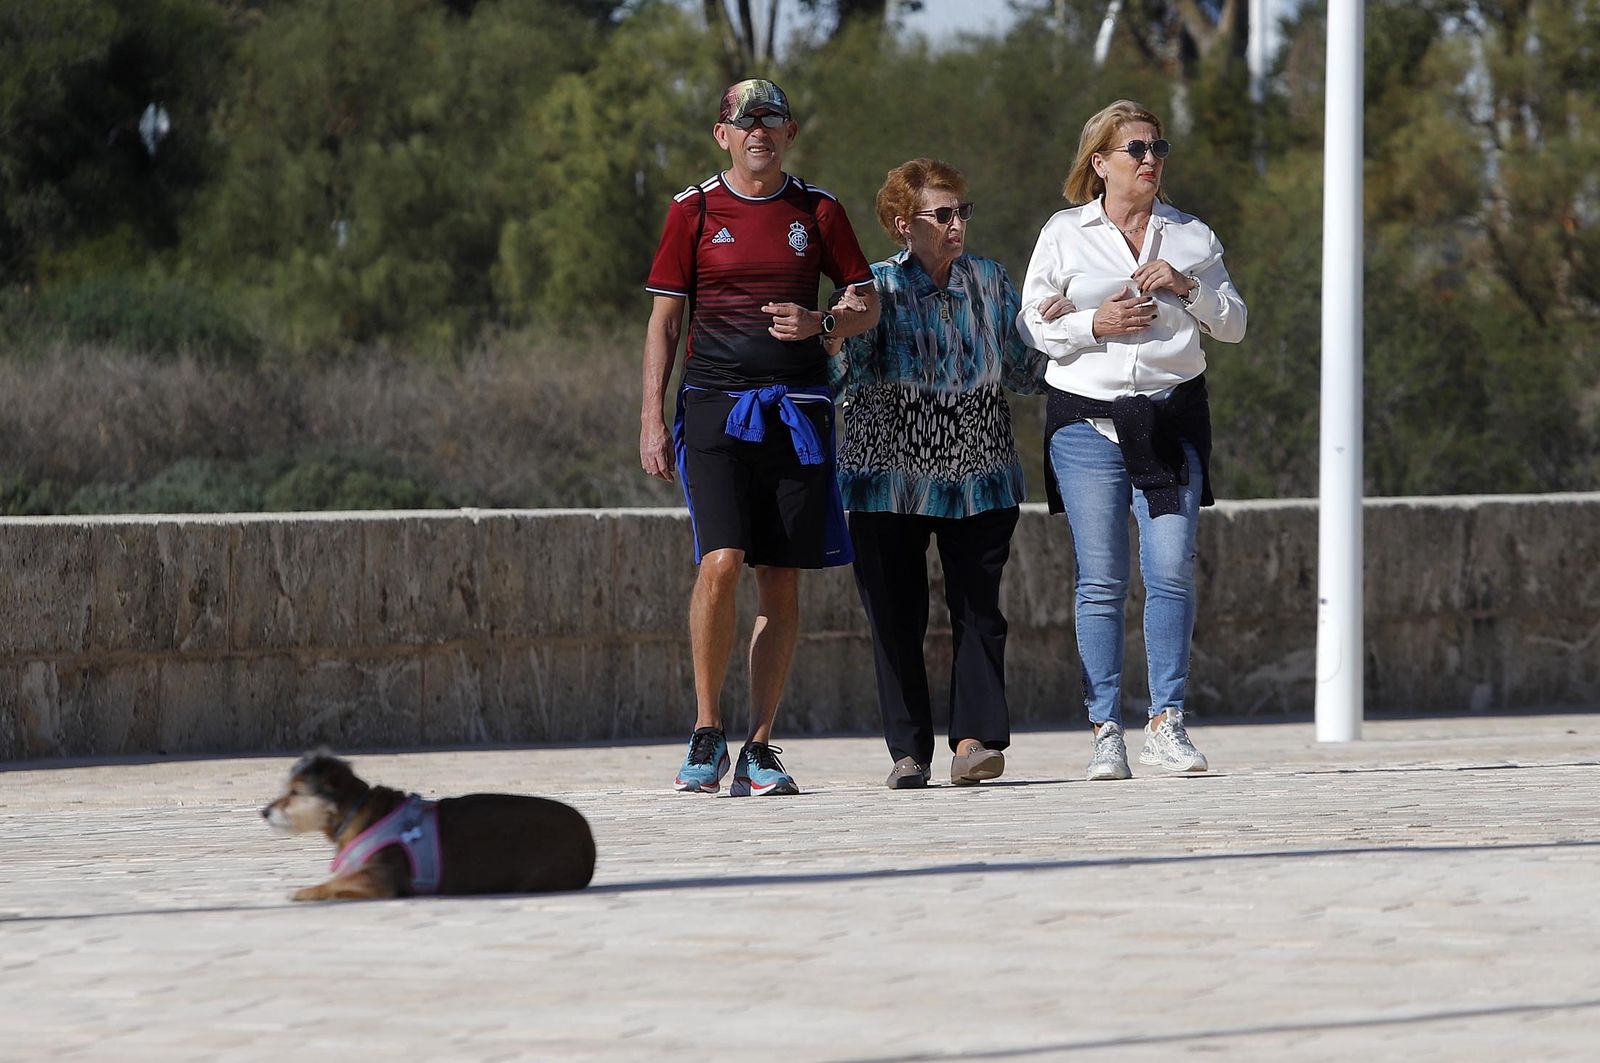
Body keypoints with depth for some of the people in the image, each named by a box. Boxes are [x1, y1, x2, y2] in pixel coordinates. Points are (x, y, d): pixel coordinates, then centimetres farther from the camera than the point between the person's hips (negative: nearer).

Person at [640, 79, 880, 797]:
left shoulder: (817, 212, 10)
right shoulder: (694, 211, 5)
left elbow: (868, 304, 14)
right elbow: (664, 319, 7)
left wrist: (821, 325, -8)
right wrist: (652, 420, -1)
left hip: (796, 411, 2)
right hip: (715, 406, -2)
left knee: (782, 580, 0)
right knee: (721, 562, -17)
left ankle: (760, 749, 6)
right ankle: (707, 732, -5)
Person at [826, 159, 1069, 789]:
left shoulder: (991, 282, 9)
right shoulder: (877, 289, 1)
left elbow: (1025, 371, 10)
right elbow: (851, 382, -9)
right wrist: (844, 334, -28)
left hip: (978, 478, 2)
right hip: (890, 477, -2)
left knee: (977, 608, -6)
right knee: (896, 615, -1)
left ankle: (974, 739, -8)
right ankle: (909, 752, 5)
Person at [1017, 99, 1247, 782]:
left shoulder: (1191, 236, 12)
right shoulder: (1065, 234, 7)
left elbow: (1233, 326, 12)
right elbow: (1032, 327, 7)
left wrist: (1188, 287, -5)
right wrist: (1094, 325, -10)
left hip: (1172, 414, 1)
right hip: (1087, 418, -1)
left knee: (1172, 571, -9)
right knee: (1101, 579, -4)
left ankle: (1166, 722, -2)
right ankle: (1105, 731, -1)